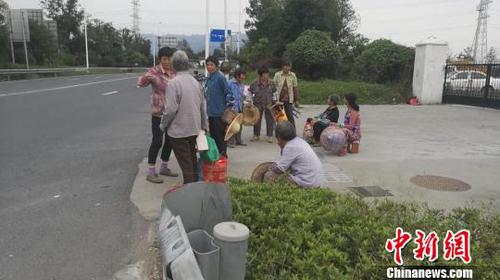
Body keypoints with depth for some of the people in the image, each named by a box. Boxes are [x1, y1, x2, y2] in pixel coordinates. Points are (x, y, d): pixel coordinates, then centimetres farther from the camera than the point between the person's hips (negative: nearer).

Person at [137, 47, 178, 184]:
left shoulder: (174, 72, 6)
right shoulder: (154, 71, -11)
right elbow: (140, 83, -26)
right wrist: (145, 78, -47)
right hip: (158, 112, -6)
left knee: (170, 140, 13)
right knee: (157, 141, -6)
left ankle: (164, 167, 29)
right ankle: (150, 172, 3)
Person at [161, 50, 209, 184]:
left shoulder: (173, 83, -18)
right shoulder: (195, 82, 4)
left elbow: (171, 109, -21)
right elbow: (202, 106, 10)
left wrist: (163, 124, -4)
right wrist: (204, 125, 20)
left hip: (178, 130, -7)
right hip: (194, 128, 7)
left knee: (185, 163, 2)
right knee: (192, 159, 21)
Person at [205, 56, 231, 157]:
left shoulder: (220, 77, -12)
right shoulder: (209, 77, 11)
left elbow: (227, 93, -12)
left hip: (219, 112, -8)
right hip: (211, 112, 8)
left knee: (220, 135, 0)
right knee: (213, 134, 15)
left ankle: (222, 154, 10)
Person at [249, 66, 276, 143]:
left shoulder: (271, 83, -4)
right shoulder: (255, 83, -8)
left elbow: (275, 92, 6)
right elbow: (250, 93, 1)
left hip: (269, 105, 0)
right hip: (258, 104, 0)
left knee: (270, 121, 4)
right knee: (257, 120, 10)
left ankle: (270, 136, 15)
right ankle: (256, 135, 24)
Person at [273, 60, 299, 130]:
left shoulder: (293, 75, 1)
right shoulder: (277, 75, -2)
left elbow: (295, 88, 6)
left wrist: (296, 100, 4)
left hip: (289, 100, 0)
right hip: (278, 99, 1)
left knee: (290, 116, -6)